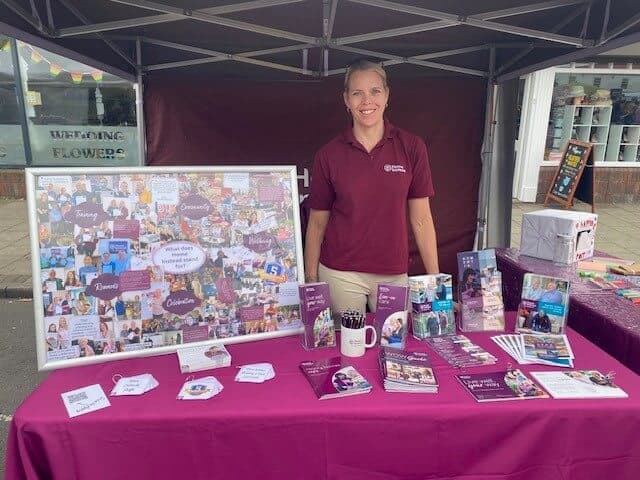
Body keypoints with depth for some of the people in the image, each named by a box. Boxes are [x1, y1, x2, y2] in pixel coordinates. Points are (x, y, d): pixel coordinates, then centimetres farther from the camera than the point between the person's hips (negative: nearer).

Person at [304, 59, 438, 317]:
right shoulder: (328, 155, -2)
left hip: (394, 274, 1)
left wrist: (435, 280, -2)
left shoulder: (411, 147, -2)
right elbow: (317, 222, 3)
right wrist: (311, 281, 1)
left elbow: (421, 219, 0)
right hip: (340, 274, 0)